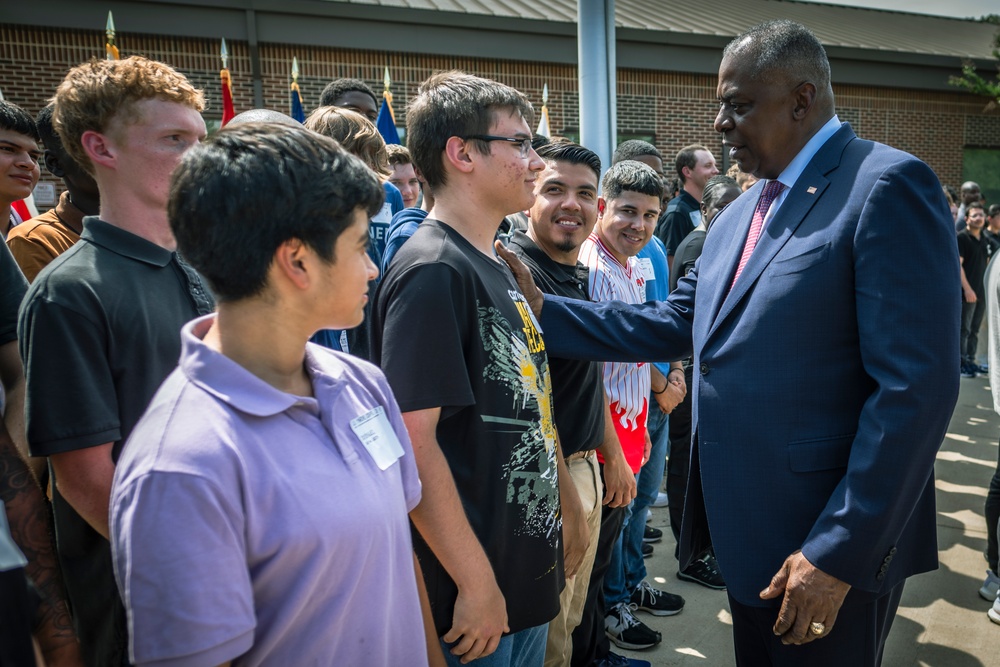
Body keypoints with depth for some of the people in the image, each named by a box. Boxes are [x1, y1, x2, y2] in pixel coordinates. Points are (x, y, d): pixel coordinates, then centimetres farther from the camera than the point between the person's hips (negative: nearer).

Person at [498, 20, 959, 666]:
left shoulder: (887, 184, -15)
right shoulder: (739, 214, 11)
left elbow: (916, 387, -21)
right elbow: (674, 323, 9)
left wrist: (838, 552, -21)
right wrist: (545, 310, 1)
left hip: (834, 546, -7)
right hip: (747, 532, 8)